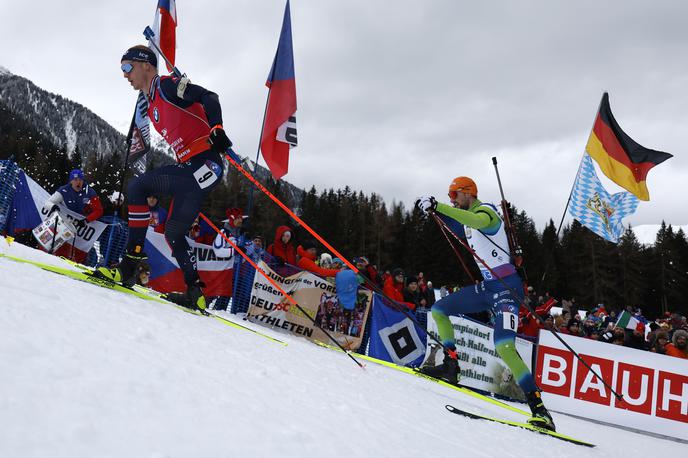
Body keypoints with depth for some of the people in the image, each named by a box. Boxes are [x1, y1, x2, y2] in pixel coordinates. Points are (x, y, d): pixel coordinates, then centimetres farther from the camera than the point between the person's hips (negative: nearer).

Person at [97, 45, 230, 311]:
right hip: (189, 168, 10)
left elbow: (208, 98, -14)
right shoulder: (151, 106, 24)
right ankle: (195, 294, 18)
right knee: (173, 232, 12)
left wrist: (216, 130, -27)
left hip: (204, 163, -10)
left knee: (138, 186, -17)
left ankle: (132, 262, -14)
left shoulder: (167, 85, -2)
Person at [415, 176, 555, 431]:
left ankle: (539, 410, -21)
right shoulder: (467, 217, 15)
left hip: (506, 287, -9)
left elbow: (478, 221, -36)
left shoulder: (485, 211, -11)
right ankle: (451, 367, 16)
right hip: (486, 287, 9)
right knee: (438, 310, 12)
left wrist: (437, 206, -40)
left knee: (504, 347, -24)